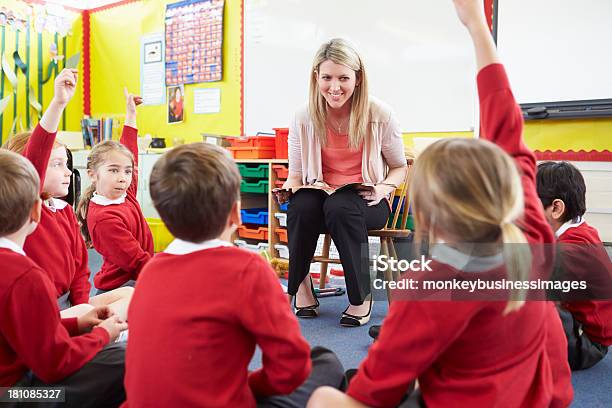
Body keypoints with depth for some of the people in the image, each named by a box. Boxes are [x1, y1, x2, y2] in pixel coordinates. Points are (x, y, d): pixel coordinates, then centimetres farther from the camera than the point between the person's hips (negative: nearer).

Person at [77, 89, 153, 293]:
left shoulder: (125, 195, 5)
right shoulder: (103, 218, -20)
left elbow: (127, 151, 19)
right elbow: (137, 262, -20)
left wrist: (131, 114, 24)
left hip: (135, 279, 9)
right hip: (117, 288, -9)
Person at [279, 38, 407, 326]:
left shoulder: (380, 115, -6)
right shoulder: (304, 118, -3)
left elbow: (399, 167, 7)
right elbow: (295, 176, 7)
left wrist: (385, 187, -14)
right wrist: (292, 187, -17)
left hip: (365, 202, -1)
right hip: (319, 196, 2)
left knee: (339, 206, -37)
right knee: (302, 204, -34)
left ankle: (361, 295, -18)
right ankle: (300, 285, -11)